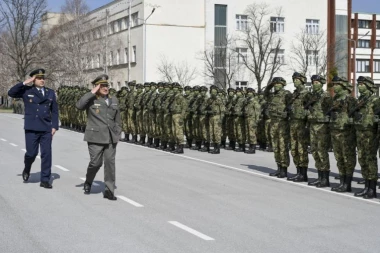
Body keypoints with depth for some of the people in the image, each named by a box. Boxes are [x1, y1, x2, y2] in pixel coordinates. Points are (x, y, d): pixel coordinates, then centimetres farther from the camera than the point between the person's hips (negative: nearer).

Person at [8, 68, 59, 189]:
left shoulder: (50, 93, 10)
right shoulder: (26, 91, 4)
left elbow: (54, 111, 11)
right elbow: (11, 93, -8)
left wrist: (54, 126, 2)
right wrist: (24, 83, -11)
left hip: (46, 129, 2)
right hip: (31, 128, -2)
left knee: (46, 154, -1)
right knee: (31, 153, -2)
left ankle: (45, 180, 6)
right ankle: (27, 170, 31)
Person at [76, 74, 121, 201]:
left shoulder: (114, 100, 11)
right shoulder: (91, 100, -4)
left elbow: (117, 119, 17)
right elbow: (79, 105, -24)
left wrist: (117, 134, 10)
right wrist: (92, 93, -21)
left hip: (110, 138, 4)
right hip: (95, 138, -4)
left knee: (110, 162, 0)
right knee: (96, 162, -3)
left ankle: (109, 190, 6)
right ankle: (88, 182, 26)